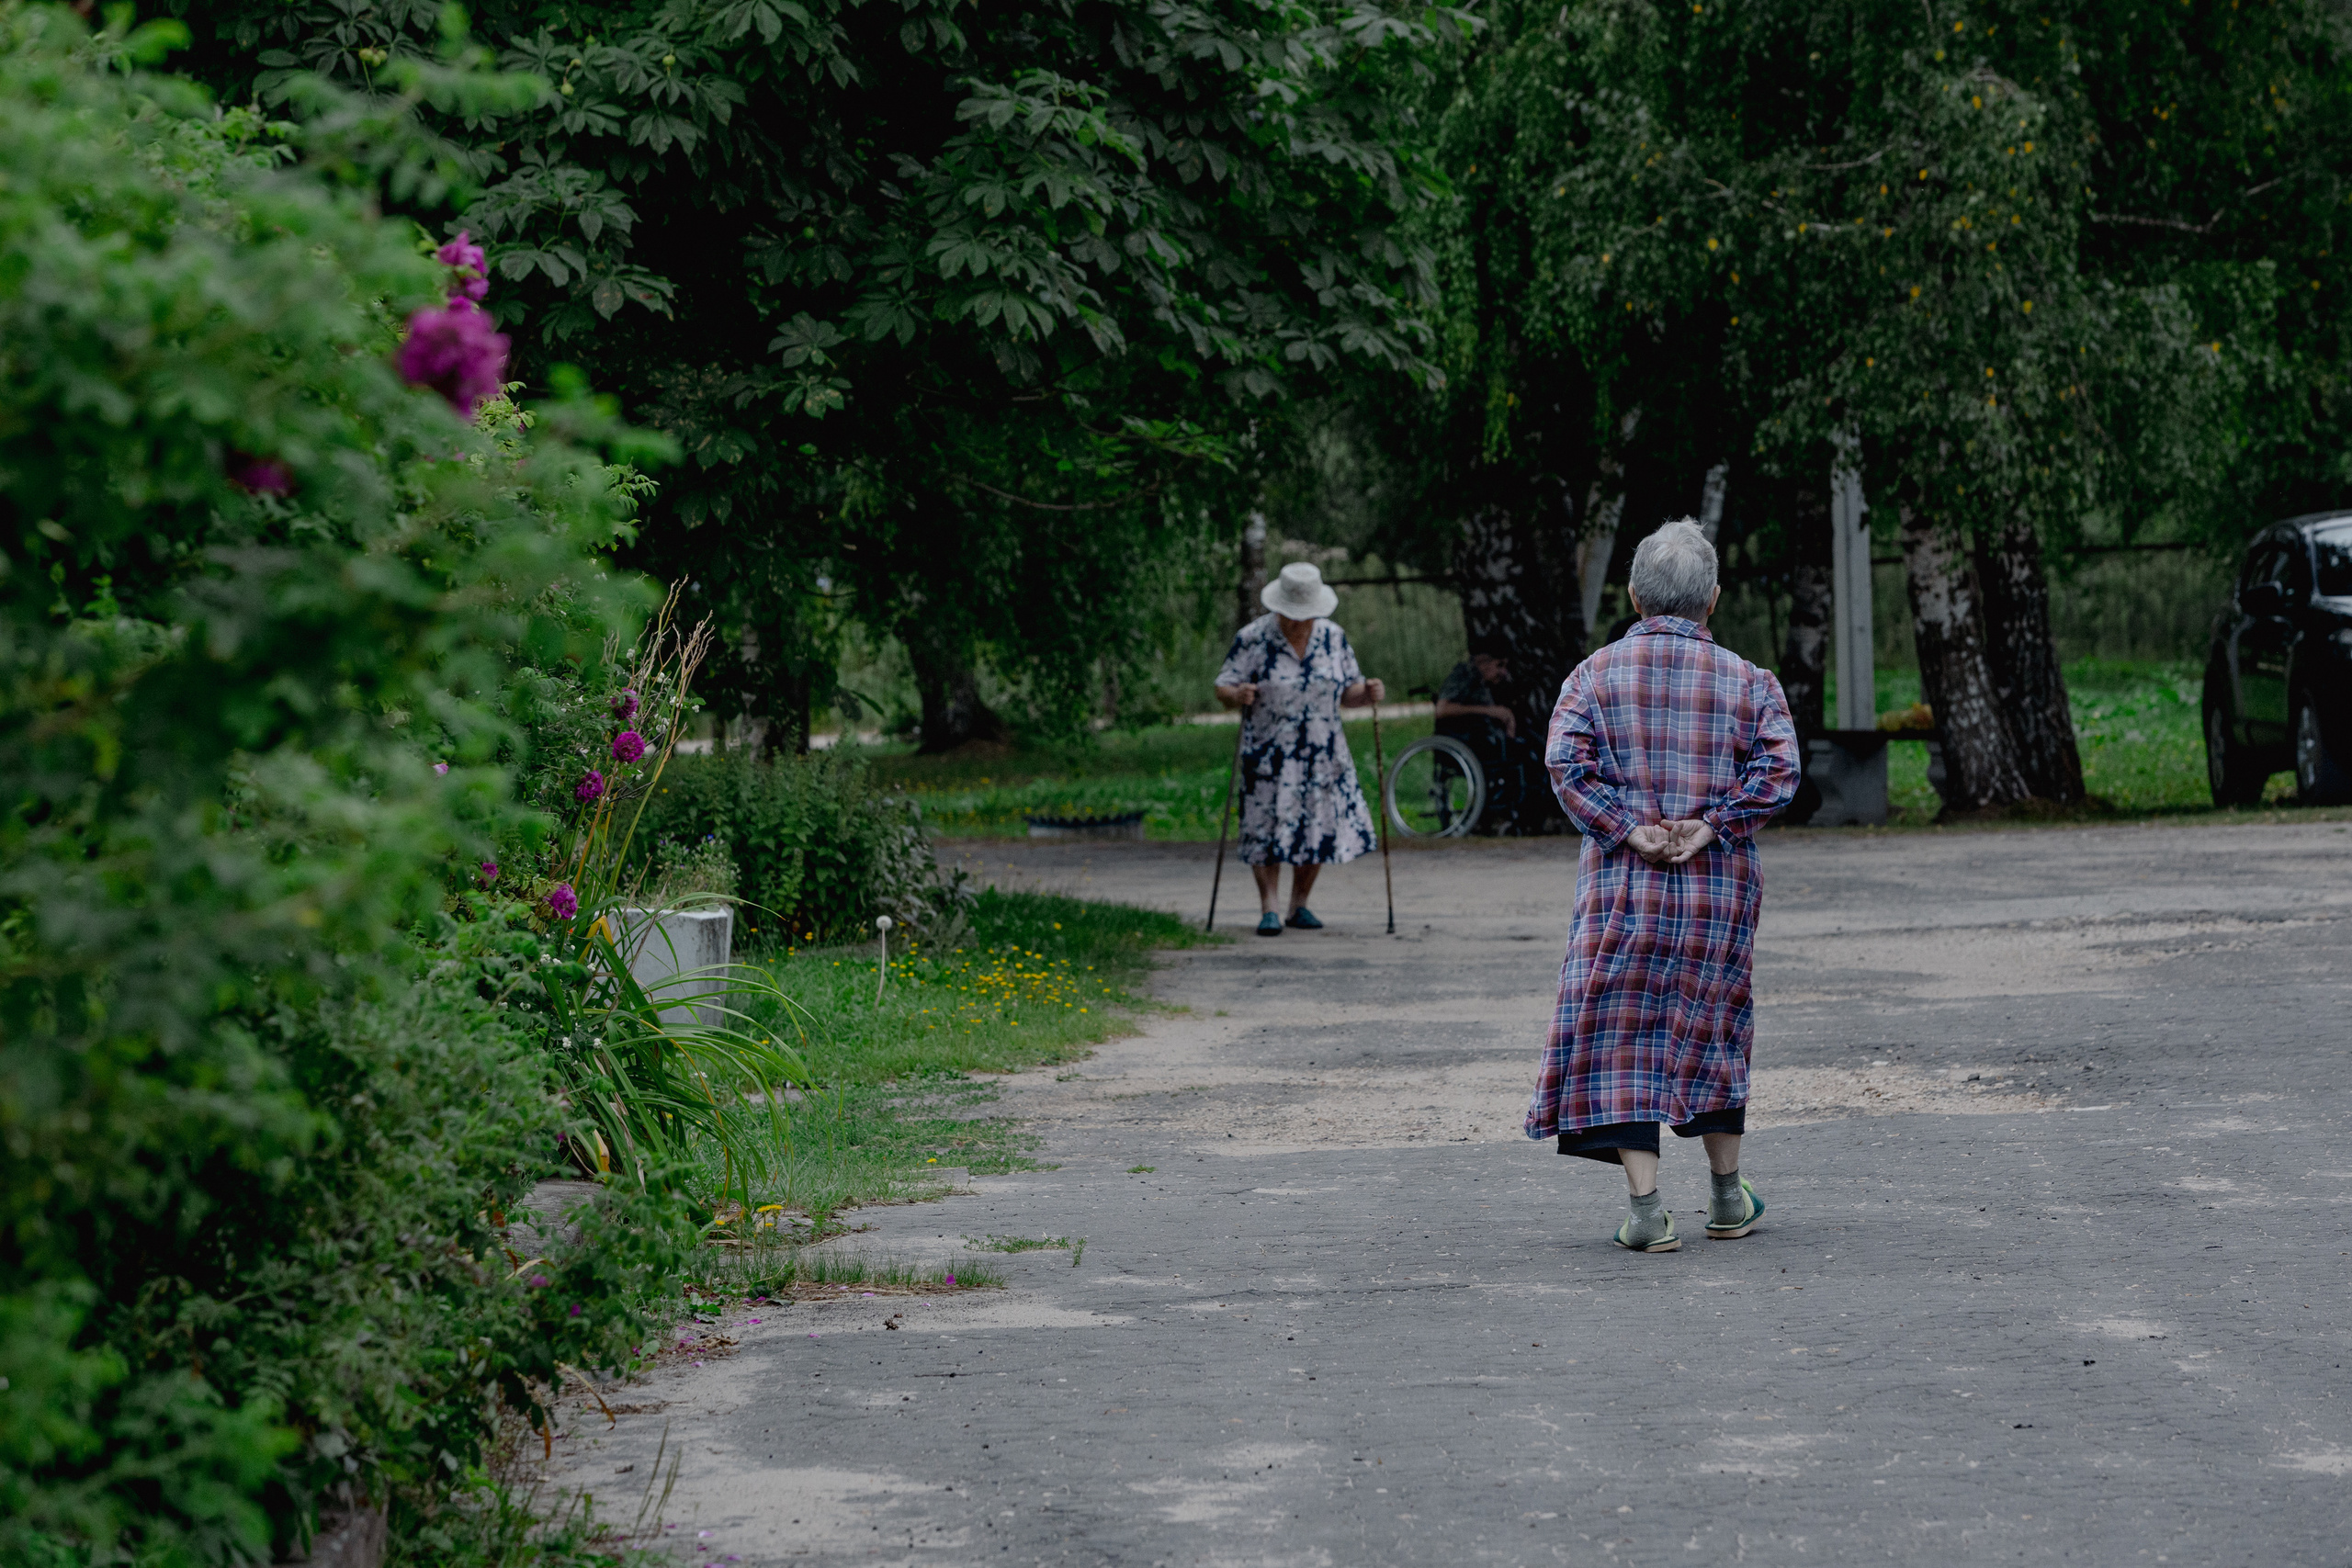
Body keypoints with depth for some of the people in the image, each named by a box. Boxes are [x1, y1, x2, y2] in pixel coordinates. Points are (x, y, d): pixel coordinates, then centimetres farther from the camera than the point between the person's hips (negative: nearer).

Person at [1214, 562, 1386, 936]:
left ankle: (1299, 906, 16)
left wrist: (1368, 693, -11)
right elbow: (1222, 689, -6)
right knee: (1267, 830, -8)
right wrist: (1237, 695, -28)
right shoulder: (1252, 639, -7)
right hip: (1269, 754, -4)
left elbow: (1348, 693, 11)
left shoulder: (1333, 638, 5)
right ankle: (1269, 909, -4)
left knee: (1319, 829, 3)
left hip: (1323, 754, 4)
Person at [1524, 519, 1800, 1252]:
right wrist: (1712, 828, -10)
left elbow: (1567, 761, -11)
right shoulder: (1747, 681, 3)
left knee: (1621, 1034, 3)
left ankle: (1645, 1206, -5)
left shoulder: (1596, 674, 1)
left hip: (1623, 882, -1)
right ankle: (1728, 1197, 25)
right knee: (1712, 1030, 16)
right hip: (1719, 884, 1)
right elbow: (1777, 769, -9)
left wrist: (1629, 829, -12)